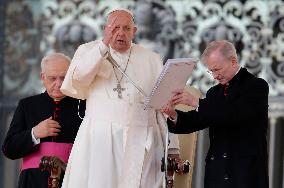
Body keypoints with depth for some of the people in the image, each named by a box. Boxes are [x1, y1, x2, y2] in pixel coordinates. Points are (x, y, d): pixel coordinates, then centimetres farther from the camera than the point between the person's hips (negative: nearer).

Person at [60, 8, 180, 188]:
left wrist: (173, 148, 5)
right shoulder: (89, 51, 13)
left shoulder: (152, 59, 15)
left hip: (140, 142, 1)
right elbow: (78, 78, -9)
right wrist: (104, 44, -12)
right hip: (99, 139, -1)